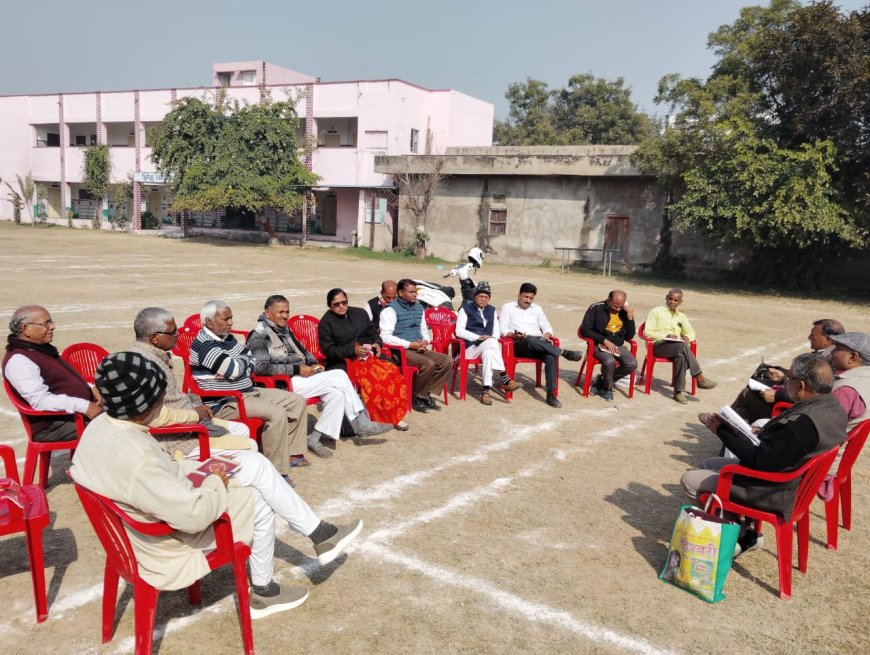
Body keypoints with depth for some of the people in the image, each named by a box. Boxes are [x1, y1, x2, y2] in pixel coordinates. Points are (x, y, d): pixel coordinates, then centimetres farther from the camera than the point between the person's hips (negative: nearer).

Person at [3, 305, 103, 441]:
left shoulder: (42, 348, 16)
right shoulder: (19, 360, -15)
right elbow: (41, 400, -25)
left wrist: (89, 388, 7)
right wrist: (83, 406, -30)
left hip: (78, 410, 10)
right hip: (53, 425, -10)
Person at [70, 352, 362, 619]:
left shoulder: (101, 425, -8)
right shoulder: (134, 456, -36)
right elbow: (194, 516, -32)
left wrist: (199, 470, 2)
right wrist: (216, 483, -14)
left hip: (153, 516, 9)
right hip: (167, 544, -8)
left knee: (252, 463, 5)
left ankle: (319, 533, 15)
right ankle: (263, 593, 22)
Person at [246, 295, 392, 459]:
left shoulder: (284, 330, 17)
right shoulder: (259, 335, -8)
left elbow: (302, 350, 29)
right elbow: (261, 367, -19)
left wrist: (313, 363, 7)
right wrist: (297, 369, -18)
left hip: (301, 377, 9)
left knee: (337, 393, -15)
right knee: (340, 376, -16)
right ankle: (362, 424, -7)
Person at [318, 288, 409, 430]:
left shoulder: (360, 313, 16)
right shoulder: (326, 322, 2)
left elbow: (373, 332, 23)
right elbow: (328, 350, -6)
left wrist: (377, 343, 0)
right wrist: (353, 349, -16)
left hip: (369, 357, 5)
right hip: (342, 363, -5)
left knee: (392, 372, -22)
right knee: (371, 378, -33)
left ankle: (393, 415, -13)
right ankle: (378, 418, -19)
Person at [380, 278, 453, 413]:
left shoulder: (418, 307, 15)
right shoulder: (391, 309, -9)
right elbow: (386, 337, -18)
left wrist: (425, 341, 1)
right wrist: (410, 344, -19)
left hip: (419, 349, 8)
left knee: (447, 361, -10)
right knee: (428, 364, -31)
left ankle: (427, 393, -2)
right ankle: (417, 397, -9)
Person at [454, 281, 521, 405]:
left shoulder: (491, 310, 21)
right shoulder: (466, 309, 7)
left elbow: (497, 331, 18)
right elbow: (459, 331, -5)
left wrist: (493, 339, -7)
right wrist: (479, 337, -16)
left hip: (487, 347, 4)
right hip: (470, 347, -4)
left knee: (488, 352, -36)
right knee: (492, 343, -34)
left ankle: (485, 391, -44)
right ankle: (505, 380, -41)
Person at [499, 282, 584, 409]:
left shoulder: (537, 308, 24)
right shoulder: (507, 307, 12)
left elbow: (547, 327, 20)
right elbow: (503, 330, 1)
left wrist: (546, 335, -4)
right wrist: (515, 335, -19)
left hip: (539, 344, 3)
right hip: (519, 345, -3)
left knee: (551, 356, -32)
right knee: (530, 340, -41)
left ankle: (551, 394, -33)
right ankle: (563, 352, -34)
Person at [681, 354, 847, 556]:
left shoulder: (803, 423, -34)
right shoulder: (832, 405, -3)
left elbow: (759, 461, -27)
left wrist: (722, 430, -20)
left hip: (775, 493, -10)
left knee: (689, 480, -5)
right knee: (708, 464, 20)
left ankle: (741, 535, 6)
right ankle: (744, 532, 17)